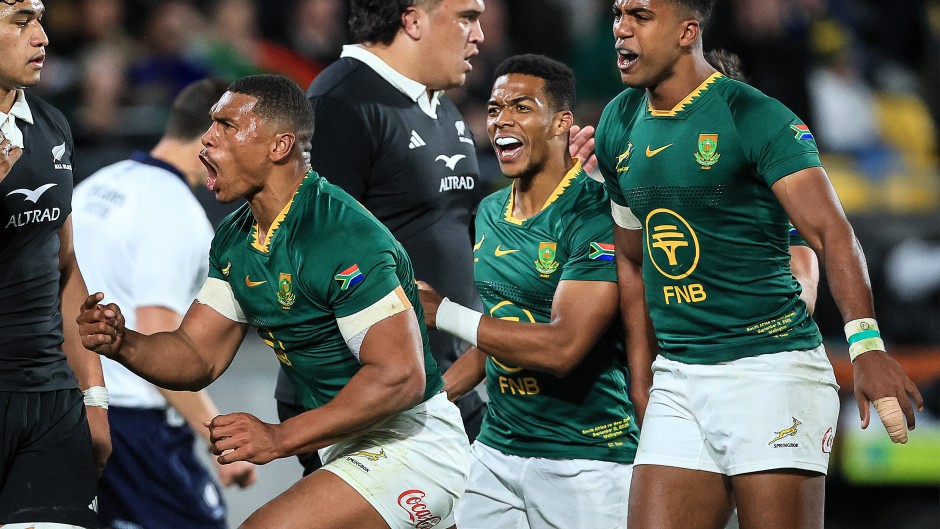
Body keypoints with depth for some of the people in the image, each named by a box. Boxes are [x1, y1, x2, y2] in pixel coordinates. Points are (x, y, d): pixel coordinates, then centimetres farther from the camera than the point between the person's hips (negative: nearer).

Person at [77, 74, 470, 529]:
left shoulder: (345, 239, -24)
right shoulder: (234, 239, 6)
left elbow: (400, 377, -28)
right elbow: (197, 357, 8)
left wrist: (281, 438, -29)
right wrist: (122, 345, -13)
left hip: (411, 439, -10)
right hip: (350, 449, 10)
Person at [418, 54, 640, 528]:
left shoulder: (595, 217, -15)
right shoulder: (491, 213, 11)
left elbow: (562, 348, -24)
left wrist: (442, 313, -18)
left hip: (585, 460, -7)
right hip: (496, 450, 7)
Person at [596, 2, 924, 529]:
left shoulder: (754, 118, -9)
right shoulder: (620, 125, 12)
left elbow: (832, 233, -17)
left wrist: (866, 345, -30)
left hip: (771, 370, -6)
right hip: (676, 381, 6)